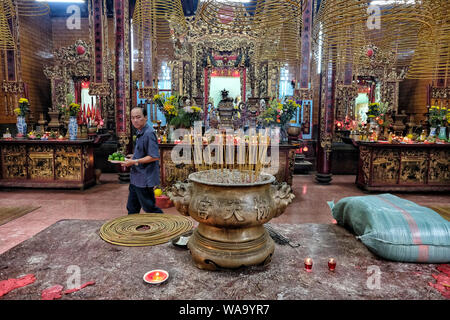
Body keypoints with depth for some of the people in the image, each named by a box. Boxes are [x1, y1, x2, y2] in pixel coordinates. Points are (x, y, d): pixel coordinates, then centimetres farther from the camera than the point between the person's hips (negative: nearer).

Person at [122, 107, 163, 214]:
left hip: (145, 179, -10)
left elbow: (154, 157, -25)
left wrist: (134, 161, -19)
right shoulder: (139, 133, 12)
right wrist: (133, 156, 9)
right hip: (136, 178, 10)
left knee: (149, 208, 3)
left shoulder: (149, 133, -20)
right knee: (132, 208, 18)